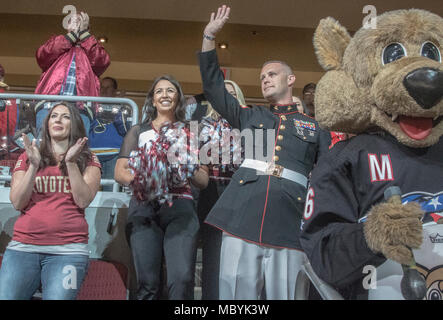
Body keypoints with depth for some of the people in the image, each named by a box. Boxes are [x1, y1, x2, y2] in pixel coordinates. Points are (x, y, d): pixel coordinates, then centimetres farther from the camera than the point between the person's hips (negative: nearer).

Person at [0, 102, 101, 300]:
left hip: (68, 249, -1)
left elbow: (83, 201, -4)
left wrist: (71, 163, -11)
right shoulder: (27, 157, 15)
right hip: (23, 246, 2)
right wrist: (34, 166, -6)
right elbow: (17, 203, 3)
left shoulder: (87, 161, 10)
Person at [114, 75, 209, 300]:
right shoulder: (138, 132, 20)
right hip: (144, 207, 0)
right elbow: (119, 173, 10)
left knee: (182, 280, -18)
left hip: (180, 206, 0)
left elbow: (203, 181, 15)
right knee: (148, 284, -8)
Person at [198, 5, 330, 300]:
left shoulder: (313, 127, 19)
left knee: (284, 295, -2)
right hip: (242, 218, 1)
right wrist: (210, 36, 16)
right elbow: (213, 86, 20)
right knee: (236, 294, -1)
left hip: (288, 225, -1)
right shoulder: (250, 117, 23)